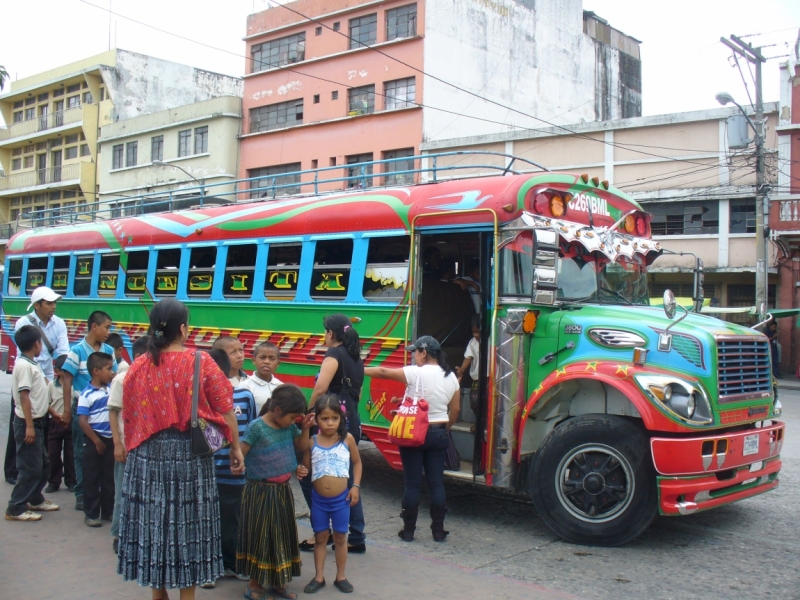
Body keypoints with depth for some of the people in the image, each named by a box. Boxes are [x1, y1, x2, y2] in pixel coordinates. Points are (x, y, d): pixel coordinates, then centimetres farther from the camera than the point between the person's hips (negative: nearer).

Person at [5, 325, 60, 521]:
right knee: (30, 467, -4)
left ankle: (35, 499, 32)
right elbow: (24, 396, -22)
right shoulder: (24, 365, -18)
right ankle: (15, 508, 3)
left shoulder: (31, 364, 10)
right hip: (28, 423, -10)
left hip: (36, 421, 10)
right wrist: (29, 426, -23)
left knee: (43, 464, 18)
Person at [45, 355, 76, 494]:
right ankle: (54, 482, 17)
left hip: (71, 423, -2)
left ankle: (71, 481, 17)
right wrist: (55, 414, -13)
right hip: (55, 422, 2)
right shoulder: (51, 385, 0)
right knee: (53, 453, 7)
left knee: (70, 453, 7)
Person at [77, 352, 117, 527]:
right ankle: (91, 513, 14)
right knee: (92, 478, 5)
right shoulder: (87, 394, -13)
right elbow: (82, 420, -16)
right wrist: (96, 441, -14)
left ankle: (108, 511, 24)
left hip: (111, 439, 5)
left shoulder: (111, 389, 3)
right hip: (95, 440, -5)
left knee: (109, 477, 13)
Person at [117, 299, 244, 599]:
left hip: (147, 454, 3)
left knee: (152, 520, 14)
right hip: (189, 454, -3)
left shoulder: (138, 367, -2)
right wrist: (236, 448, 2)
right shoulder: (200, 361, -10)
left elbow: (128, 416, 4)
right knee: (187, 523, 8)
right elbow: (225, 410, -8)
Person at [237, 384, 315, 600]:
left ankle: (277, 582, 28)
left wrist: (305, 428, 0)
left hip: (283, 491, 7)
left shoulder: (289, 426, 1)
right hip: (260, 492, -6)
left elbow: (301, 447, 13)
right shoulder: (257, 427, -18)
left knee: (282, 535, 14)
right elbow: (239, 454, -16)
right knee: (259, 536, 4)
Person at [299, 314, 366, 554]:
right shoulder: (356, 357, 15)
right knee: (348, 480, 13)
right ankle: (356, 538, 15)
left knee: (308, 475, 4)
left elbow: (320, 389, -21)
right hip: (352, 423, 9)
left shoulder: (334, 353, -10)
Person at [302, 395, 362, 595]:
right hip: (318, 499, 1)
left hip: (341, 499, -1)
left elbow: (357, 462, 5)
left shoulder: (347, 439, -7)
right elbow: (305, 467, 3)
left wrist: (356, 485, -3)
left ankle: (340, 577, 25)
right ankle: (319, 577, 24)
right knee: (320, 537, 12)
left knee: (340, 537, 11)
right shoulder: (311, 442, -5)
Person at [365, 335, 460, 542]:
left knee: (412, 483, 4)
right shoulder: (451, 377, 4)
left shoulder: (416, 373, -13)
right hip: (439, 434, 5)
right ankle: (438, 530, 13)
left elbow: (384, 373, -10)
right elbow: (455, 410, 10)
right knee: (436, 482, 9)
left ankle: (408, 530, 11)